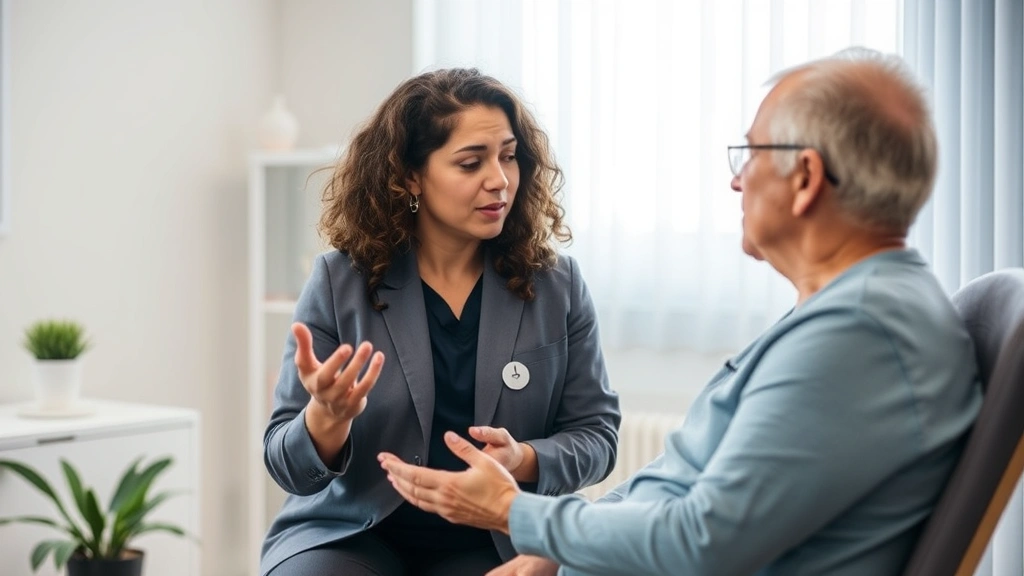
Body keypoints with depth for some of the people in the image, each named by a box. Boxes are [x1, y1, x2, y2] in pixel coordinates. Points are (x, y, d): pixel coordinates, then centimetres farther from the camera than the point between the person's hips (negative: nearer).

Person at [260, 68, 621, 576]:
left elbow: (596, 433, 2)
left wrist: (522, 461, -19)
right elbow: (287, 466, -4)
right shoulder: (338, 282, -6)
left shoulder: (557, 286, -2)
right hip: (348, 533, -1)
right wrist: (327, 416, -27)